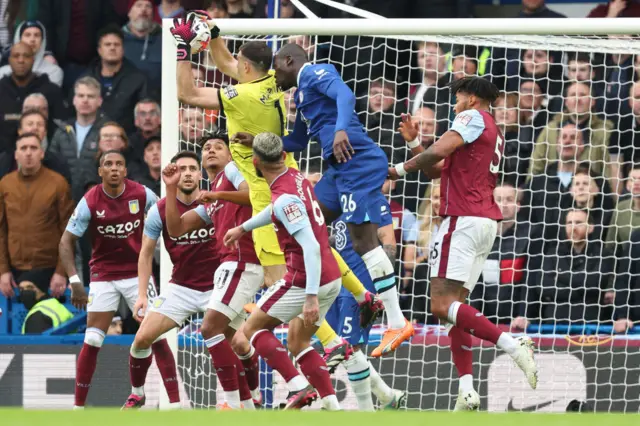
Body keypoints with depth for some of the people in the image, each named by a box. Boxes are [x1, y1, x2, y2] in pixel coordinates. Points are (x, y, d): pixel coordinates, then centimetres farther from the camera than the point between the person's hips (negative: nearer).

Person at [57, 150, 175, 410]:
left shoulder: (142, 195, -10)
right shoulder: (89, 202, -13)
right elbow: (66, 242, -9)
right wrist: (74, 281, -18)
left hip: (138, 273, 1)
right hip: (103, 277, -1)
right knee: (92, 341, -5)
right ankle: (78, 405, 3)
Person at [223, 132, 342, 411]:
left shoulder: (284, 198, -20)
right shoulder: (295, 177, 8)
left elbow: (311, 246, -27)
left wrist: (311, 296, -31)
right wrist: (243, 228, 44)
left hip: (305, 280, -9)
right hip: (331, 277, 9)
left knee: (253, 328, 4)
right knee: (298, 342, 19)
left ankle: (298, 386, -10)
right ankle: (332, 405, 7)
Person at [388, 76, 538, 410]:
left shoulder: (473, 117, -2)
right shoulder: (494, 134, 26)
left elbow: (437, 153, -14)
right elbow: (439, 169, 26)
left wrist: (400, 169, -1)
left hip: (463, 218, -10)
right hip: (487, 222, 10)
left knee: (443, 305, -16)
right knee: (453, 305, 9)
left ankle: (511, 344, -28)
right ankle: (466, 389, -1)